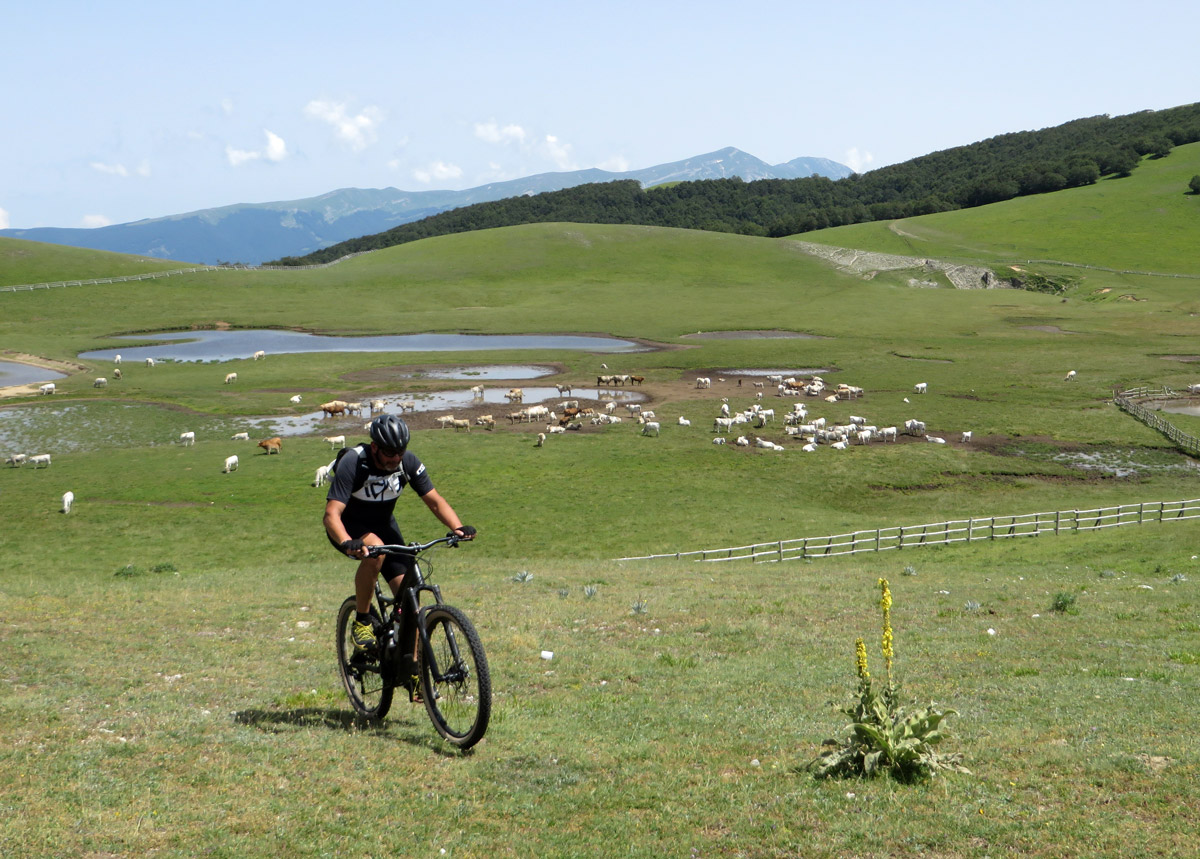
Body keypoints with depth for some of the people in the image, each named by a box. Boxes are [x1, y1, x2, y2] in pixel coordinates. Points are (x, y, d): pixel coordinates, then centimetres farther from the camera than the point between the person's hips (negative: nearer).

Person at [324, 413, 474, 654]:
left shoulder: (408, 462, -17)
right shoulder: (352, 463, -30)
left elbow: (434, 500, -13)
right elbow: (332, 513, -37)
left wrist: (458, 528, -31)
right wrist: (347, 543, -56)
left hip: (383, 525, 4)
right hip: (349, 528, -4)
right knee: (376, 551, -38)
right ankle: (362, 623, -19)